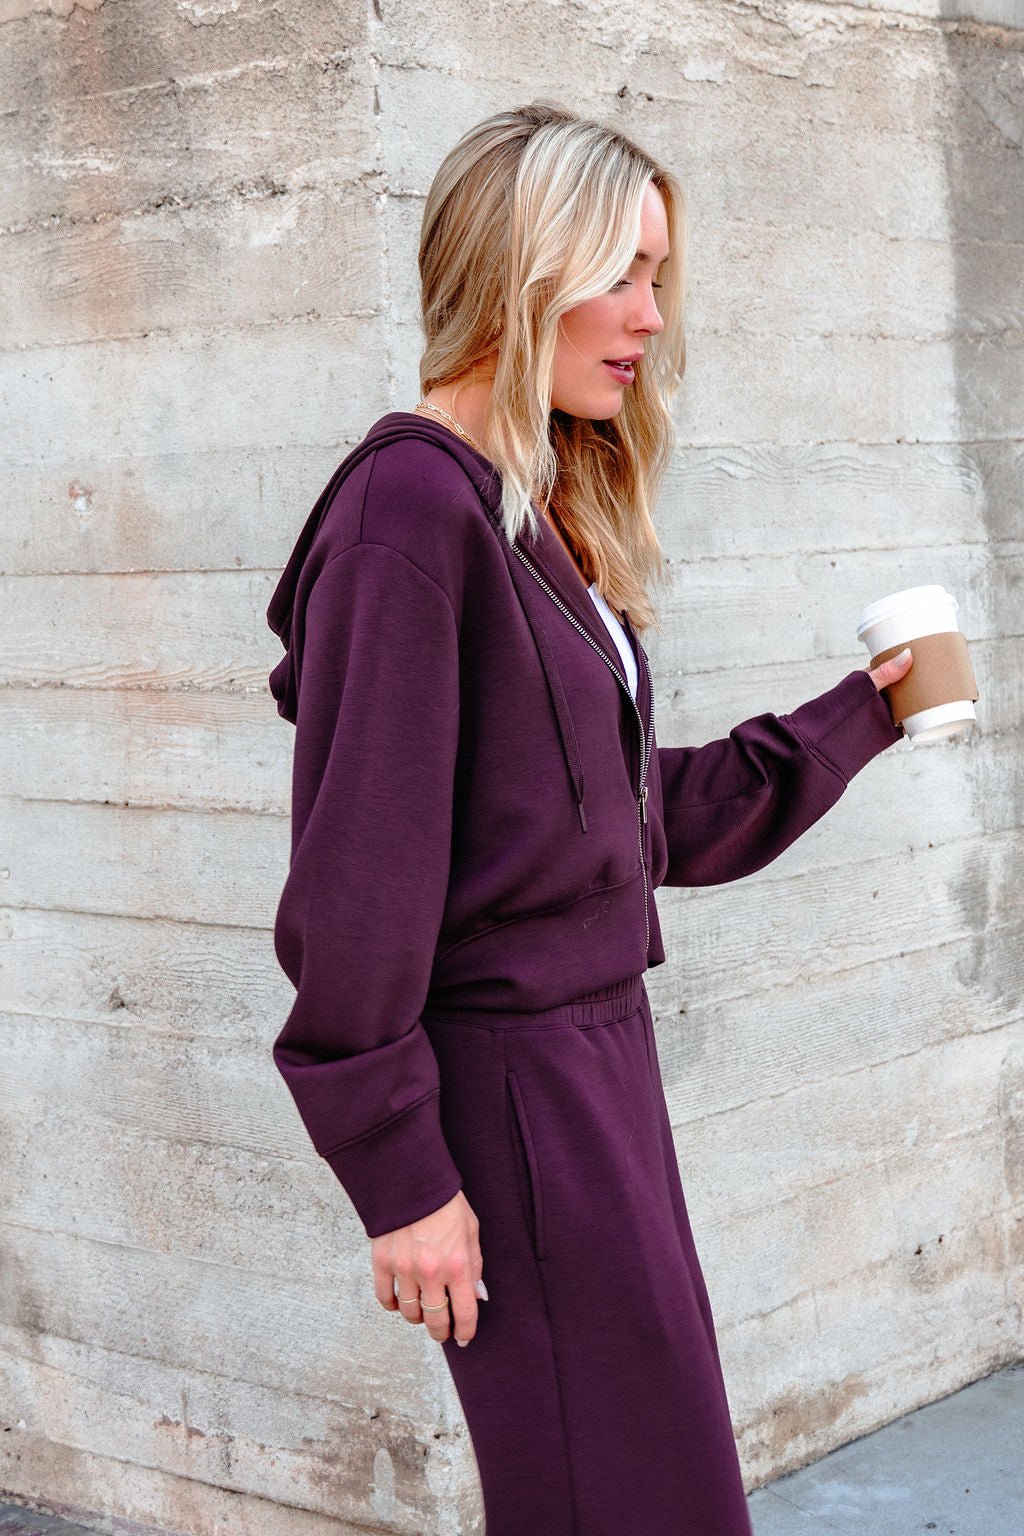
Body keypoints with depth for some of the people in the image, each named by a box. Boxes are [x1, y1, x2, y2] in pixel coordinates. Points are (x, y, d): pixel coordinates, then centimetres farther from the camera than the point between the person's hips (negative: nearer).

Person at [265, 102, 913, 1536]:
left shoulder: (543, 518, 13)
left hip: (598, 1048, 9)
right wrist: (400, 1175, -17)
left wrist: (857, 716, 22)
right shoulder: (414, 506, -15)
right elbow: (359, 868, -17)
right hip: (505, 1081, -9)